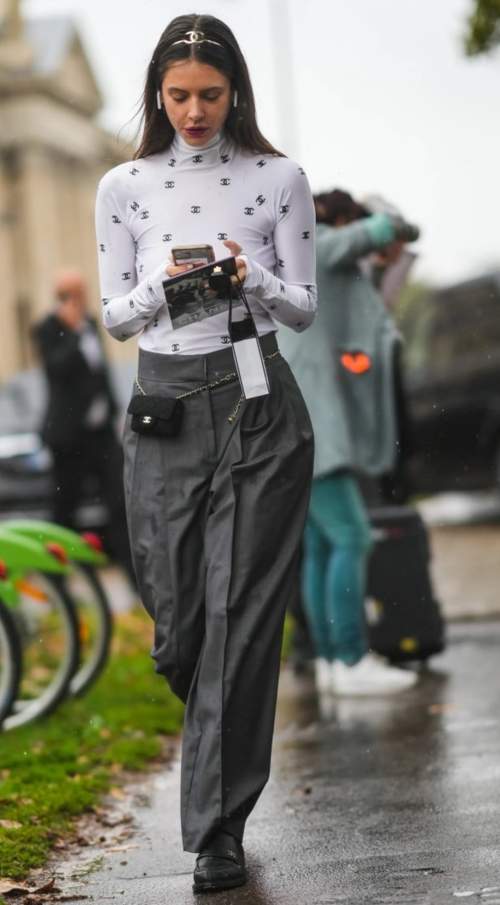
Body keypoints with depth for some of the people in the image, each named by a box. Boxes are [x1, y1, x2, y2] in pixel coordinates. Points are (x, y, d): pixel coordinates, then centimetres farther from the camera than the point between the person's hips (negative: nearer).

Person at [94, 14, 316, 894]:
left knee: (241, 615, -4)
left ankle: (218, 827, 4)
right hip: (165, 403, 2)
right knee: (176, 619, 5)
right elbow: (115, 317, 6)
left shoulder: (279, 179, 0)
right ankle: (231, 745, 39)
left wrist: (253, 281, -18)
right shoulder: (124, 186, 4)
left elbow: (304, 308, 3)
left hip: (258, 408, -2)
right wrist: (163, 290, -15)